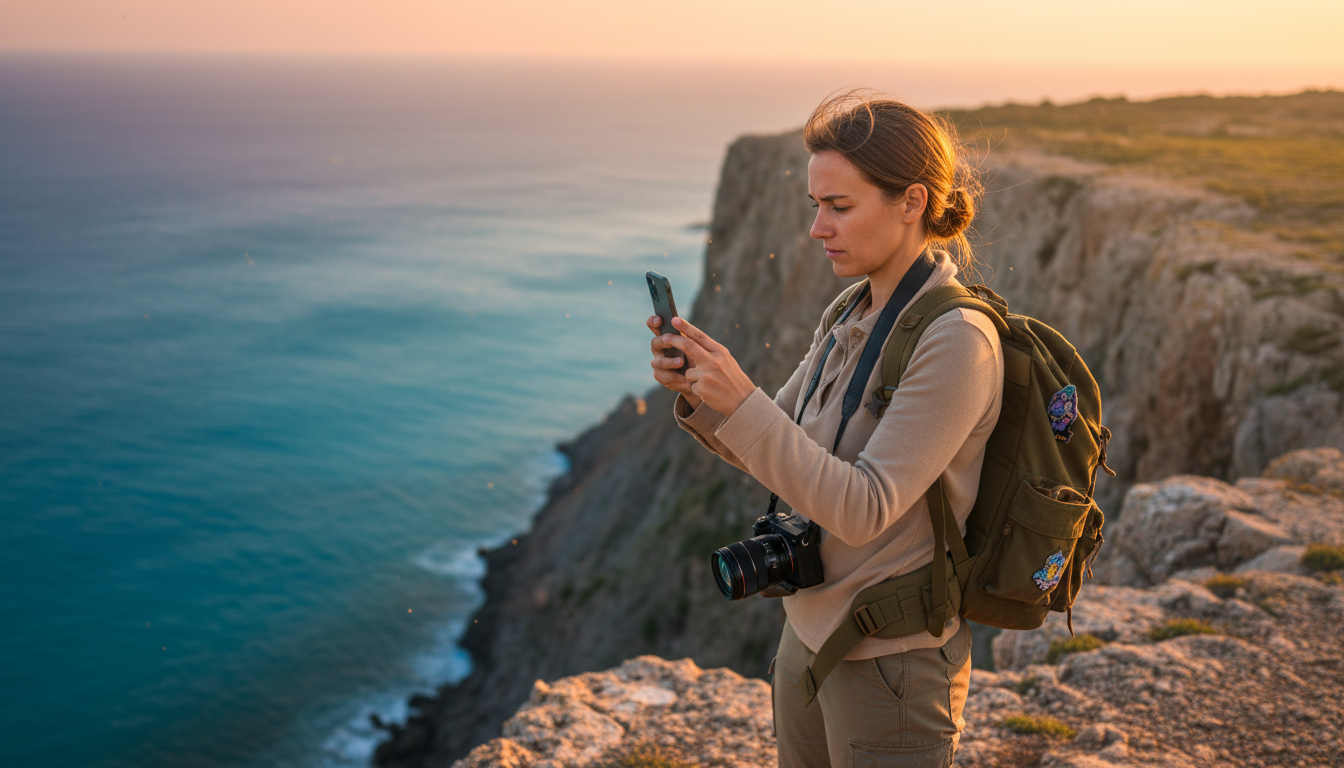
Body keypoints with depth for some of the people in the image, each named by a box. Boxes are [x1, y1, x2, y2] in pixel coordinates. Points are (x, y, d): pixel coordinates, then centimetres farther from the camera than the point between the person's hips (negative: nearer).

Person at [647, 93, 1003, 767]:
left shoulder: (956, 342, -22)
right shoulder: (849, 318, 3)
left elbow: (862, 510, -26)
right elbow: (772, 453, 7)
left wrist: (742, 404, -32)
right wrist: (697, 392, -11)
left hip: (891, 664, -7)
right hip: (810, 635, 8)